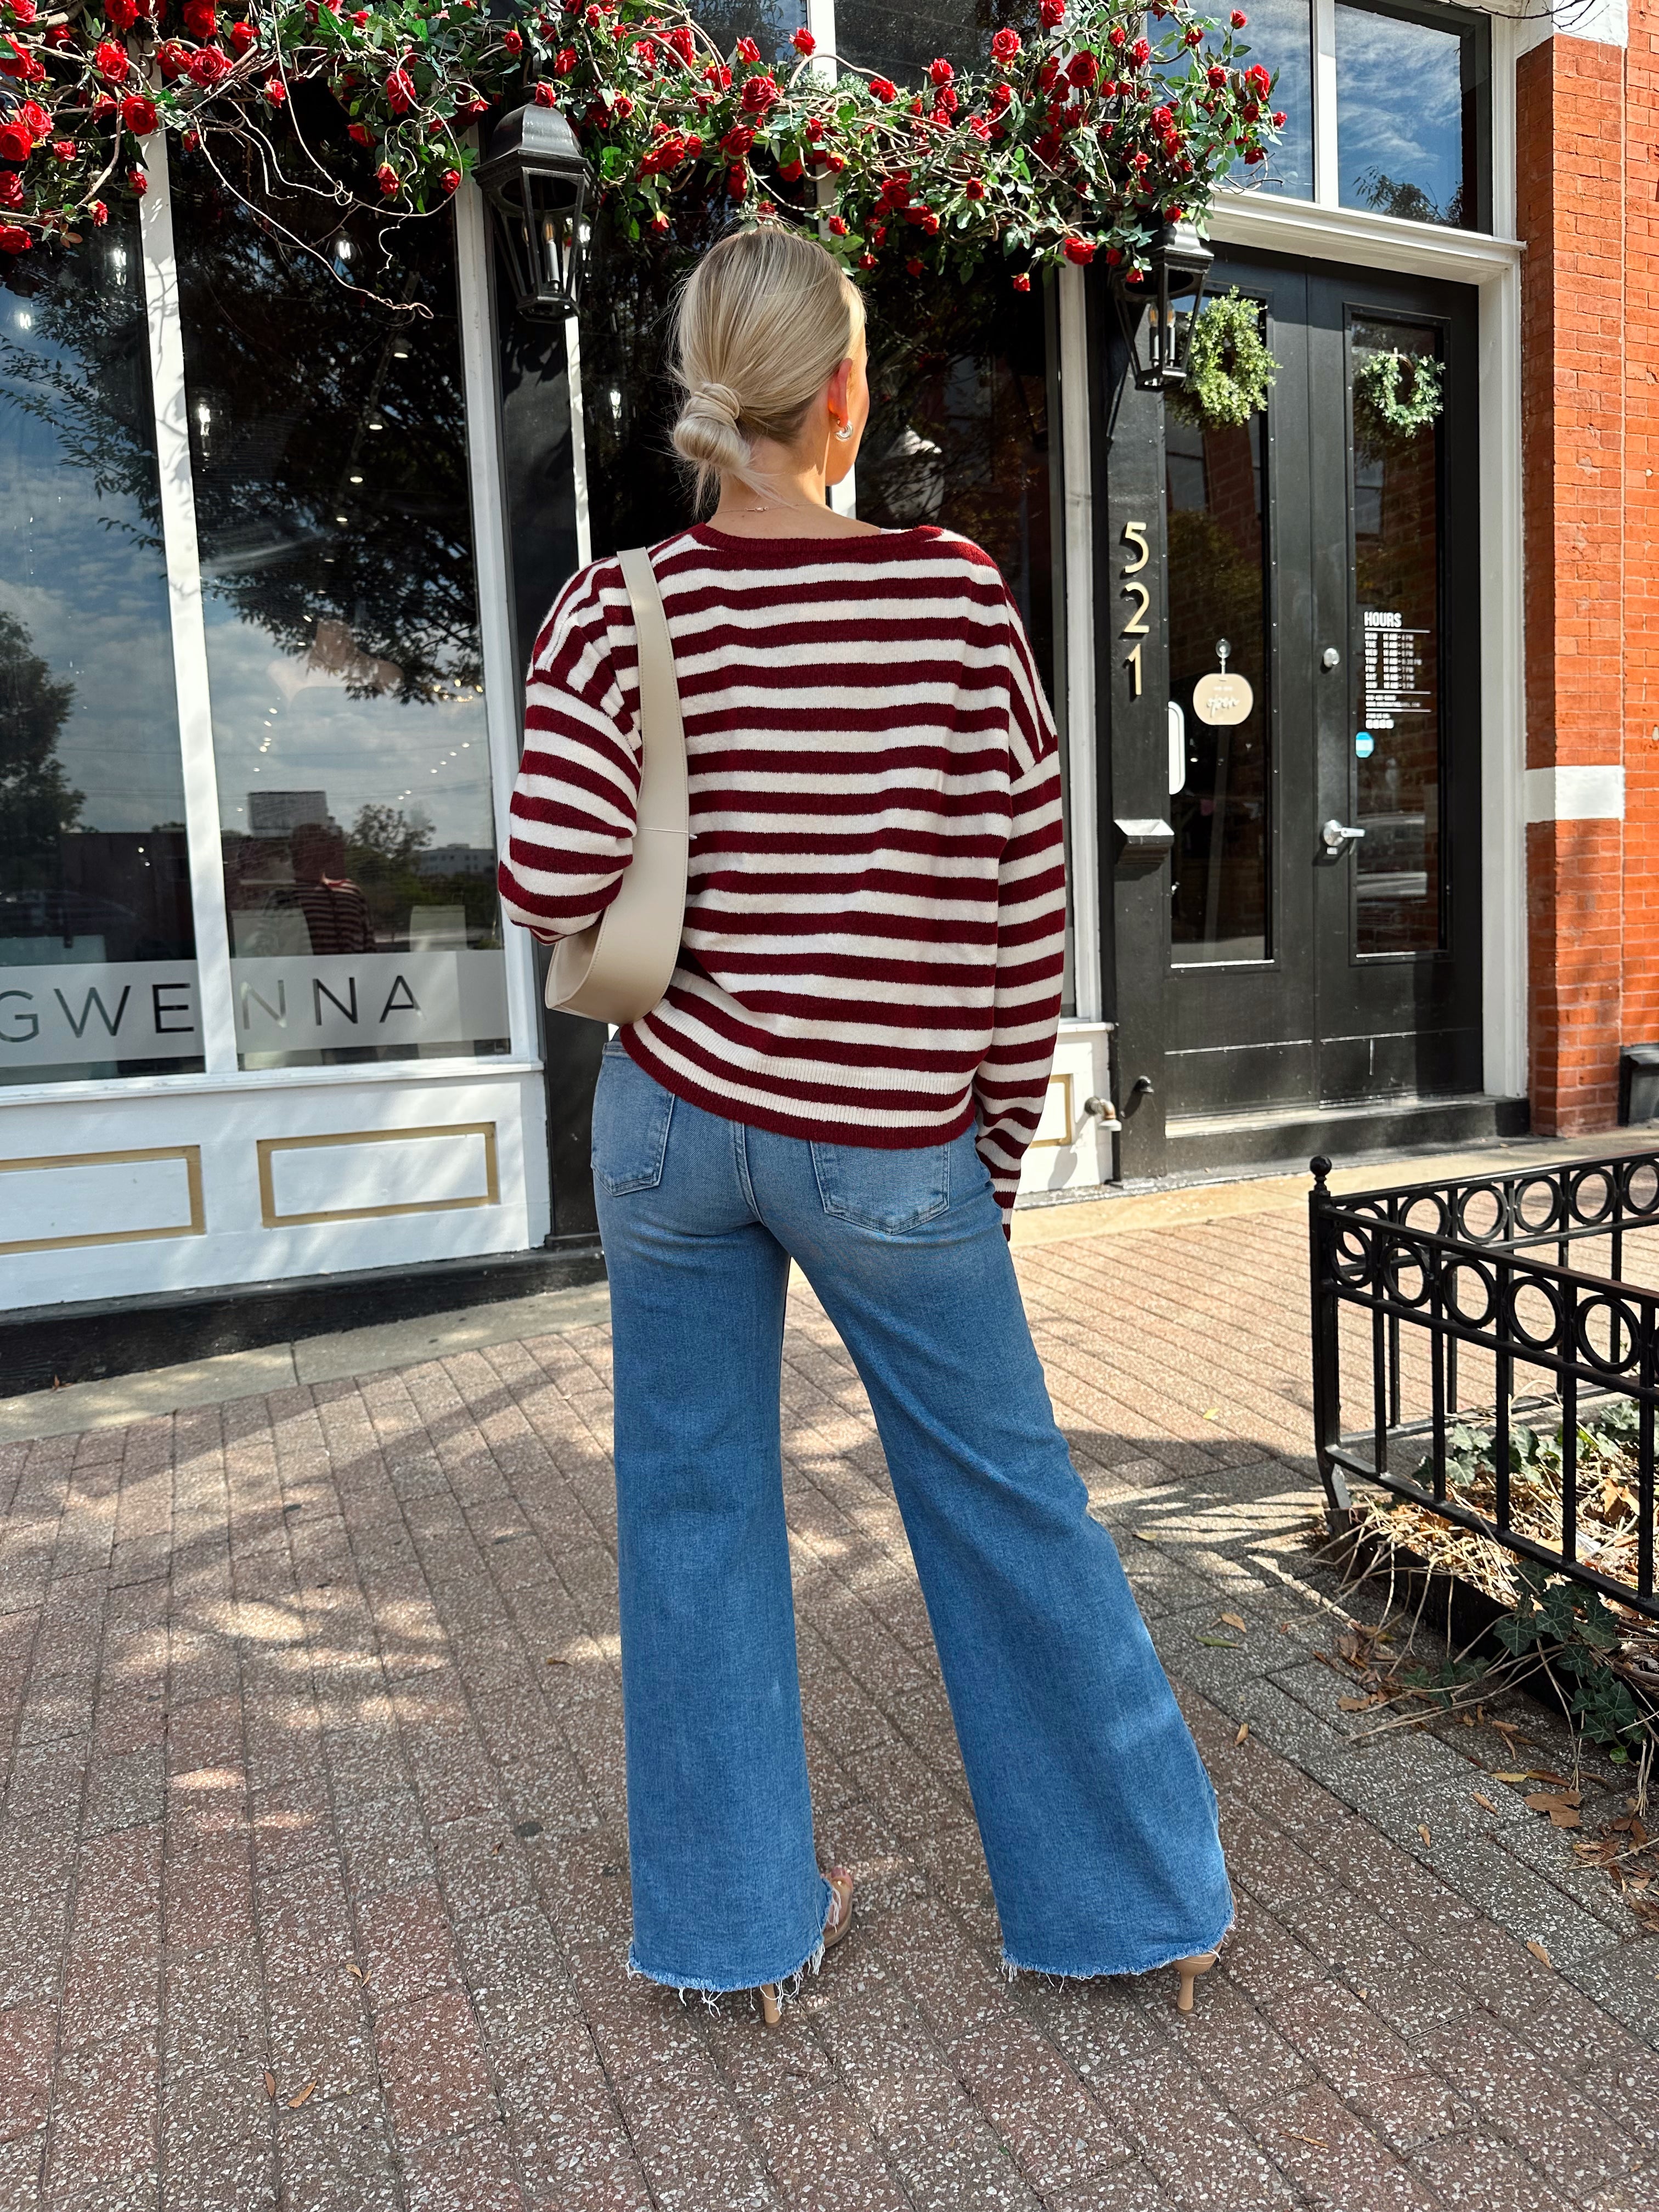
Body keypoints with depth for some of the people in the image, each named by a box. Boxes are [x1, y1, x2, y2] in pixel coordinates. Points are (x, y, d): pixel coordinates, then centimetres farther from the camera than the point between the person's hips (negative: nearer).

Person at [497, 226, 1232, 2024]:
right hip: (894, 1150, -1)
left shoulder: (621, 610, -5)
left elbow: (550, 885, -12)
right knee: (1004, 1492, 14)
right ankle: (1139, 1890, 33)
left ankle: (738, 1919, 31)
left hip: (678, 1118, 2)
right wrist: (1002, 1140, 6)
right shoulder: (955, 594, -6)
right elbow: (1025, 897, -5)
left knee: (694, 1502, 14)